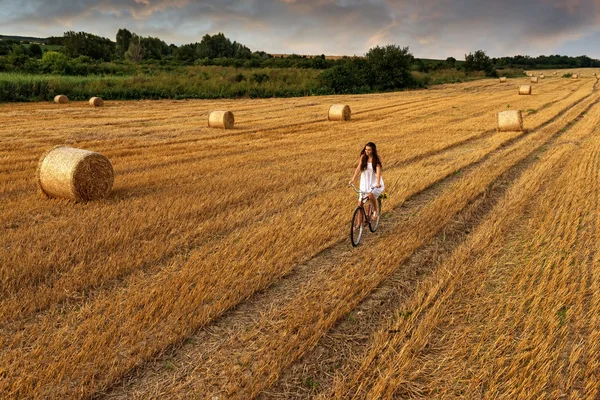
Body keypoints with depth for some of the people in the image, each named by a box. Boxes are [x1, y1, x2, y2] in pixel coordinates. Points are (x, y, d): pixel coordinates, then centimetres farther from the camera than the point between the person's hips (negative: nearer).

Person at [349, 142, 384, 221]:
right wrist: (352, 180, -22)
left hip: (374, 182, -3)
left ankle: (375, 211, -5)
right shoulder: (363, 157, -3)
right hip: (364, 182, 3)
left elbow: (378, 170, -22)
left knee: (371, 195, -34)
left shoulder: (377, 158, -10)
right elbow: (358, 168, -9)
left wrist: (378, 183, -37)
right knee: (360, 204, 0)